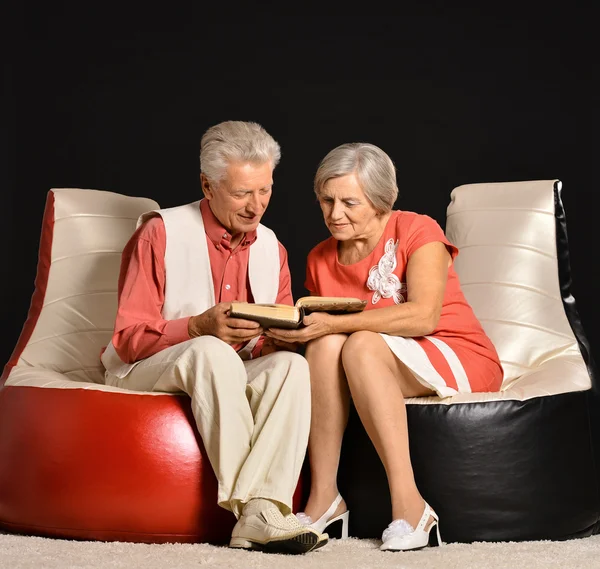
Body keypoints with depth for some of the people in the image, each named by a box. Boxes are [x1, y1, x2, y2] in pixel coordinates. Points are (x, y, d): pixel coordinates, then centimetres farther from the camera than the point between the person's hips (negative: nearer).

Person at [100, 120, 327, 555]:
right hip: (146, 372, -4)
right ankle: (249, 505, -36)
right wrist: (198, 327, -27)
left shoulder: (271, 248, 9)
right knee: (212, 352, -36)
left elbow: (281, 338, 10)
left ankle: (264, 511, -39)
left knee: (292, 365, -26)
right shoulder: (162, 233, -7)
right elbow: (129, 339, -10)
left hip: (234, 376, 5)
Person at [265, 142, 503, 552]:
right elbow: (324, 333, 9)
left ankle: (408, 503, -37)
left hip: (457, 360, -4)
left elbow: (423, 316, -23)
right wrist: (293, 331, -14)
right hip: (378, 367, 5)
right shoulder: (321, 259, 8)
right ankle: (324, 496, -29)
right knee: (325, 345, -27)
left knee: (362, 346, -33)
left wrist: (335, 324, -31)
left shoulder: (417, 231, -8)